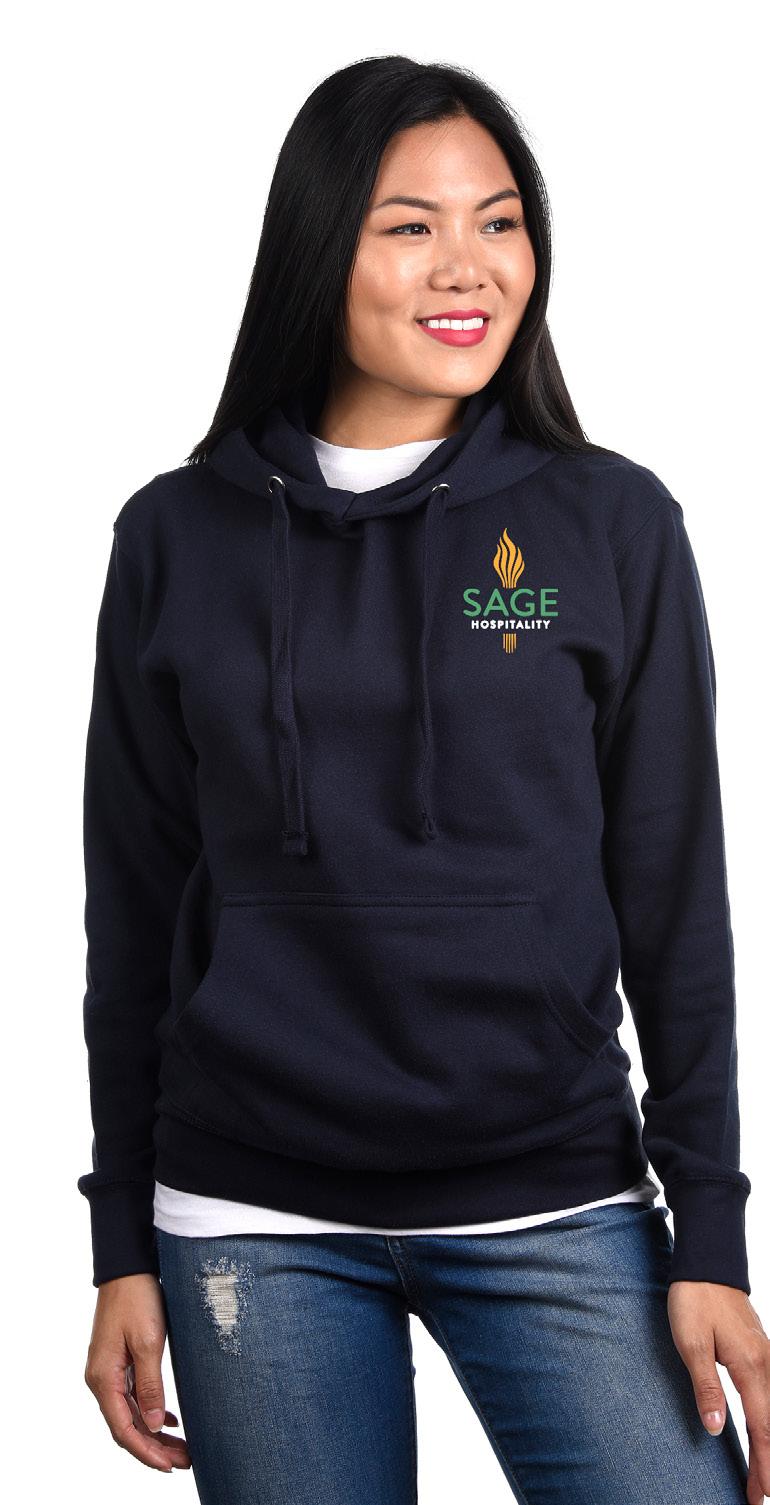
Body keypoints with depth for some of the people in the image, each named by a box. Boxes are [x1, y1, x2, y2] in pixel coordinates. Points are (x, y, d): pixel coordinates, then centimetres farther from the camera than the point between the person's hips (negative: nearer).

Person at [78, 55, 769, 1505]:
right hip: (253, 1223, 1)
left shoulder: (613, 526, 1)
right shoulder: (177, 540, 3)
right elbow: (136, 909, 7)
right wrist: (123, 1247, 6)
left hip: (553, 1211, 0)